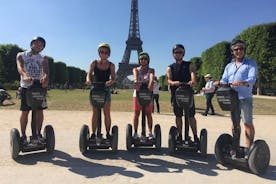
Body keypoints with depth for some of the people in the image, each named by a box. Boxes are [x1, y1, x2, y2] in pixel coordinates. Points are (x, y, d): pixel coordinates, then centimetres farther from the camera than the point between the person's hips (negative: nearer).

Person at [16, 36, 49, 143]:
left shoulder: (43, 58, 10)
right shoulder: (21, 55, 6)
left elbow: (46, 70, -10)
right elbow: (19, 67, -14)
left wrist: (45, 78, -34)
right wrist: (25, 75, -38)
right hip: (26, 87, -1)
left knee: (40, 111, 3)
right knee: (25, 111, 0)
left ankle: (38, 133, 16)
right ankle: (23, 135, 11)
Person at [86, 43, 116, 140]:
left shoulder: (111, 65, 2)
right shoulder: (94, 63, 2)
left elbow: (113, 77, -9)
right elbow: (89, 74, -10)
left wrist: (110, 81, -32)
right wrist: (88, 79, -33)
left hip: (106, 89, 0)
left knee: (107, 113, 2)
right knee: (95, 113, 4)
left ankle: (108, 133, 12)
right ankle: (93, 133, 11)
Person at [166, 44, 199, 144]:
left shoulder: (189, 65, 9)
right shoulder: (170, 68, 10)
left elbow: (193, 74, -10)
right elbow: (169, 80, -5)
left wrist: (192, 81, -34)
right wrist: (174, 83, -28)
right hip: (176, 94, 1)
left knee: (191, 116, 1)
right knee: (178, 116, 7)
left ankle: (195, 136, 10)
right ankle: (179, 136, 18)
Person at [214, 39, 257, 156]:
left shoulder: (251, 64, 4)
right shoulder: (229, 66, 18)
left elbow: (252, 79, -12)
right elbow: (224, 80, 8)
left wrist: (241, 83, -33)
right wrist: (219, 83, -15)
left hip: (245, 98, -4)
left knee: (248, 123, -2)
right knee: (235, 123, 11)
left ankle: (248, 149, 8)